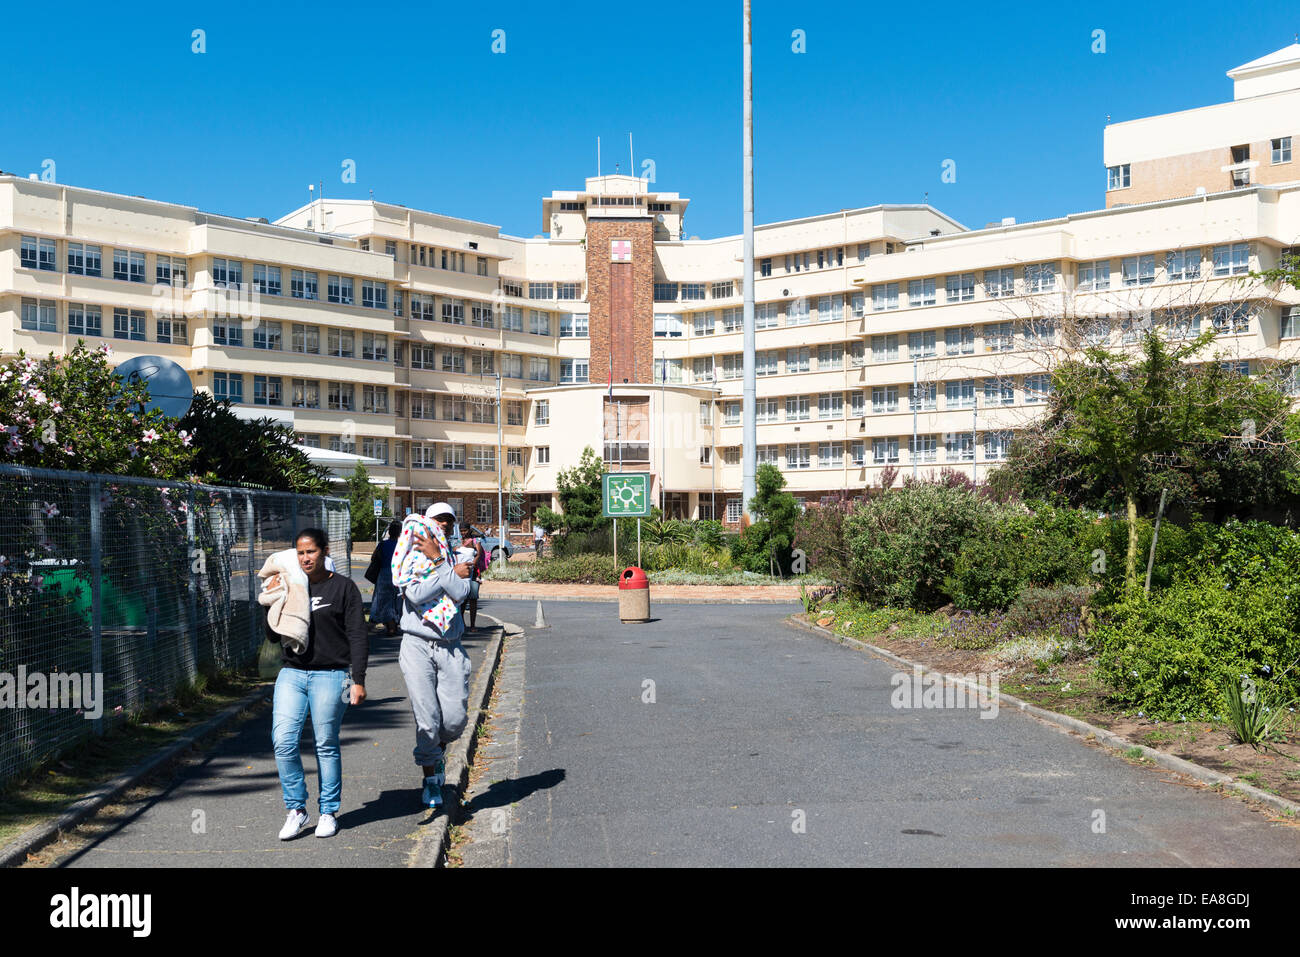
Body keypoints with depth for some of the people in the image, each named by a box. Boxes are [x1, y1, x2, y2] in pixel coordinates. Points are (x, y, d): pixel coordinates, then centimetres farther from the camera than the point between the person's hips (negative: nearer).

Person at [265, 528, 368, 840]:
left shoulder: (343, 587, 1)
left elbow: (357, 636, -1)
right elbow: (273, 635, 14)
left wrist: (358, 679, -7)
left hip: (330, 676, -3)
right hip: (292, 674, 3)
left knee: (326, 744, 1)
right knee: (283, 741, -8)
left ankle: (329, 812, 14)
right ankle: (296, 809, 6)